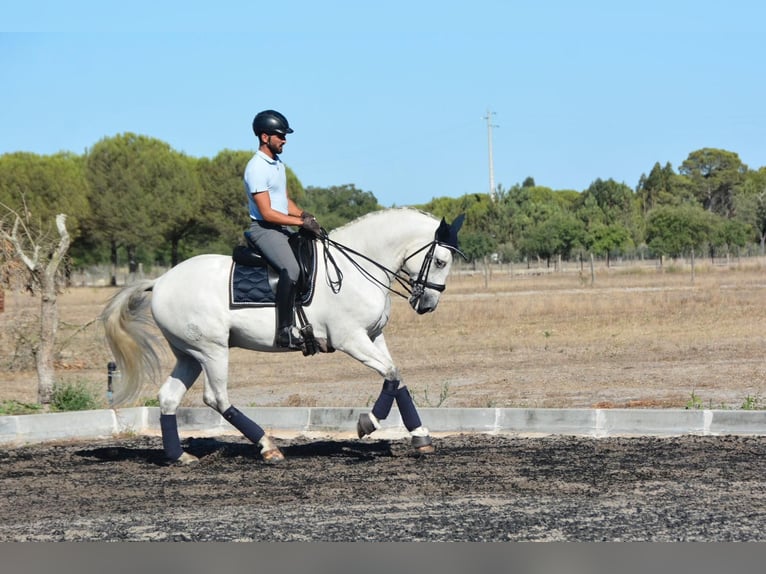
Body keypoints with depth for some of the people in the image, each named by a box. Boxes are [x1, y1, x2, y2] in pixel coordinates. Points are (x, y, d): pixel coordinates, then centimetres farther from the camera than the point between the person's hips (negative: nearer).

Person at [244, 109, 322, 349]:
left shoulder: (278, 164, 15)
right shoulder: (256, 168, -15)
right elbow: (267, 212, -20)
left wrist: (303, 214, 2)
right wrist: (301, 221, -19)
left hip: (281, 229, 10)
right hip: (264, 229, -10)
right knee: (291, 269, -30)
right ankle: (286, 331, -31)